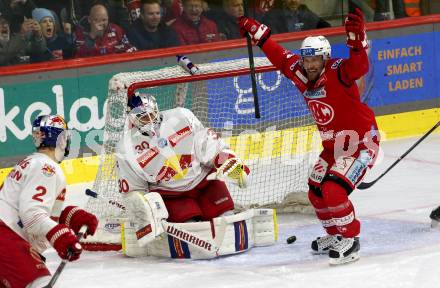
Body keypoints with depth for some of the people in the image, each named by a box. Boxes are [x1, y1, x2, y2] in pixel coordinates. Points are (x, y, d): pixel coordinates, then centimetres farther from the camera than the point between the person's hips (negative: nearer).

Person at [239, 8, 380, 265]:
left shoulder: (338, 73, -24)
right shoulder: (300, 74, -3)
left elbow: (359, 65, -44)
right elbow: (281, 58, 13)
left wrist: (357, 40, -61)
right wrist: (258, 34, 11)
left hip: (361, 143, -9)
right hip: (334, 145, 9)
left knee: (333, 191, -20)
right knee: (316, 192, 12)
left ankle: (350, 239, -3)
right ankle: (336, 235, 33)